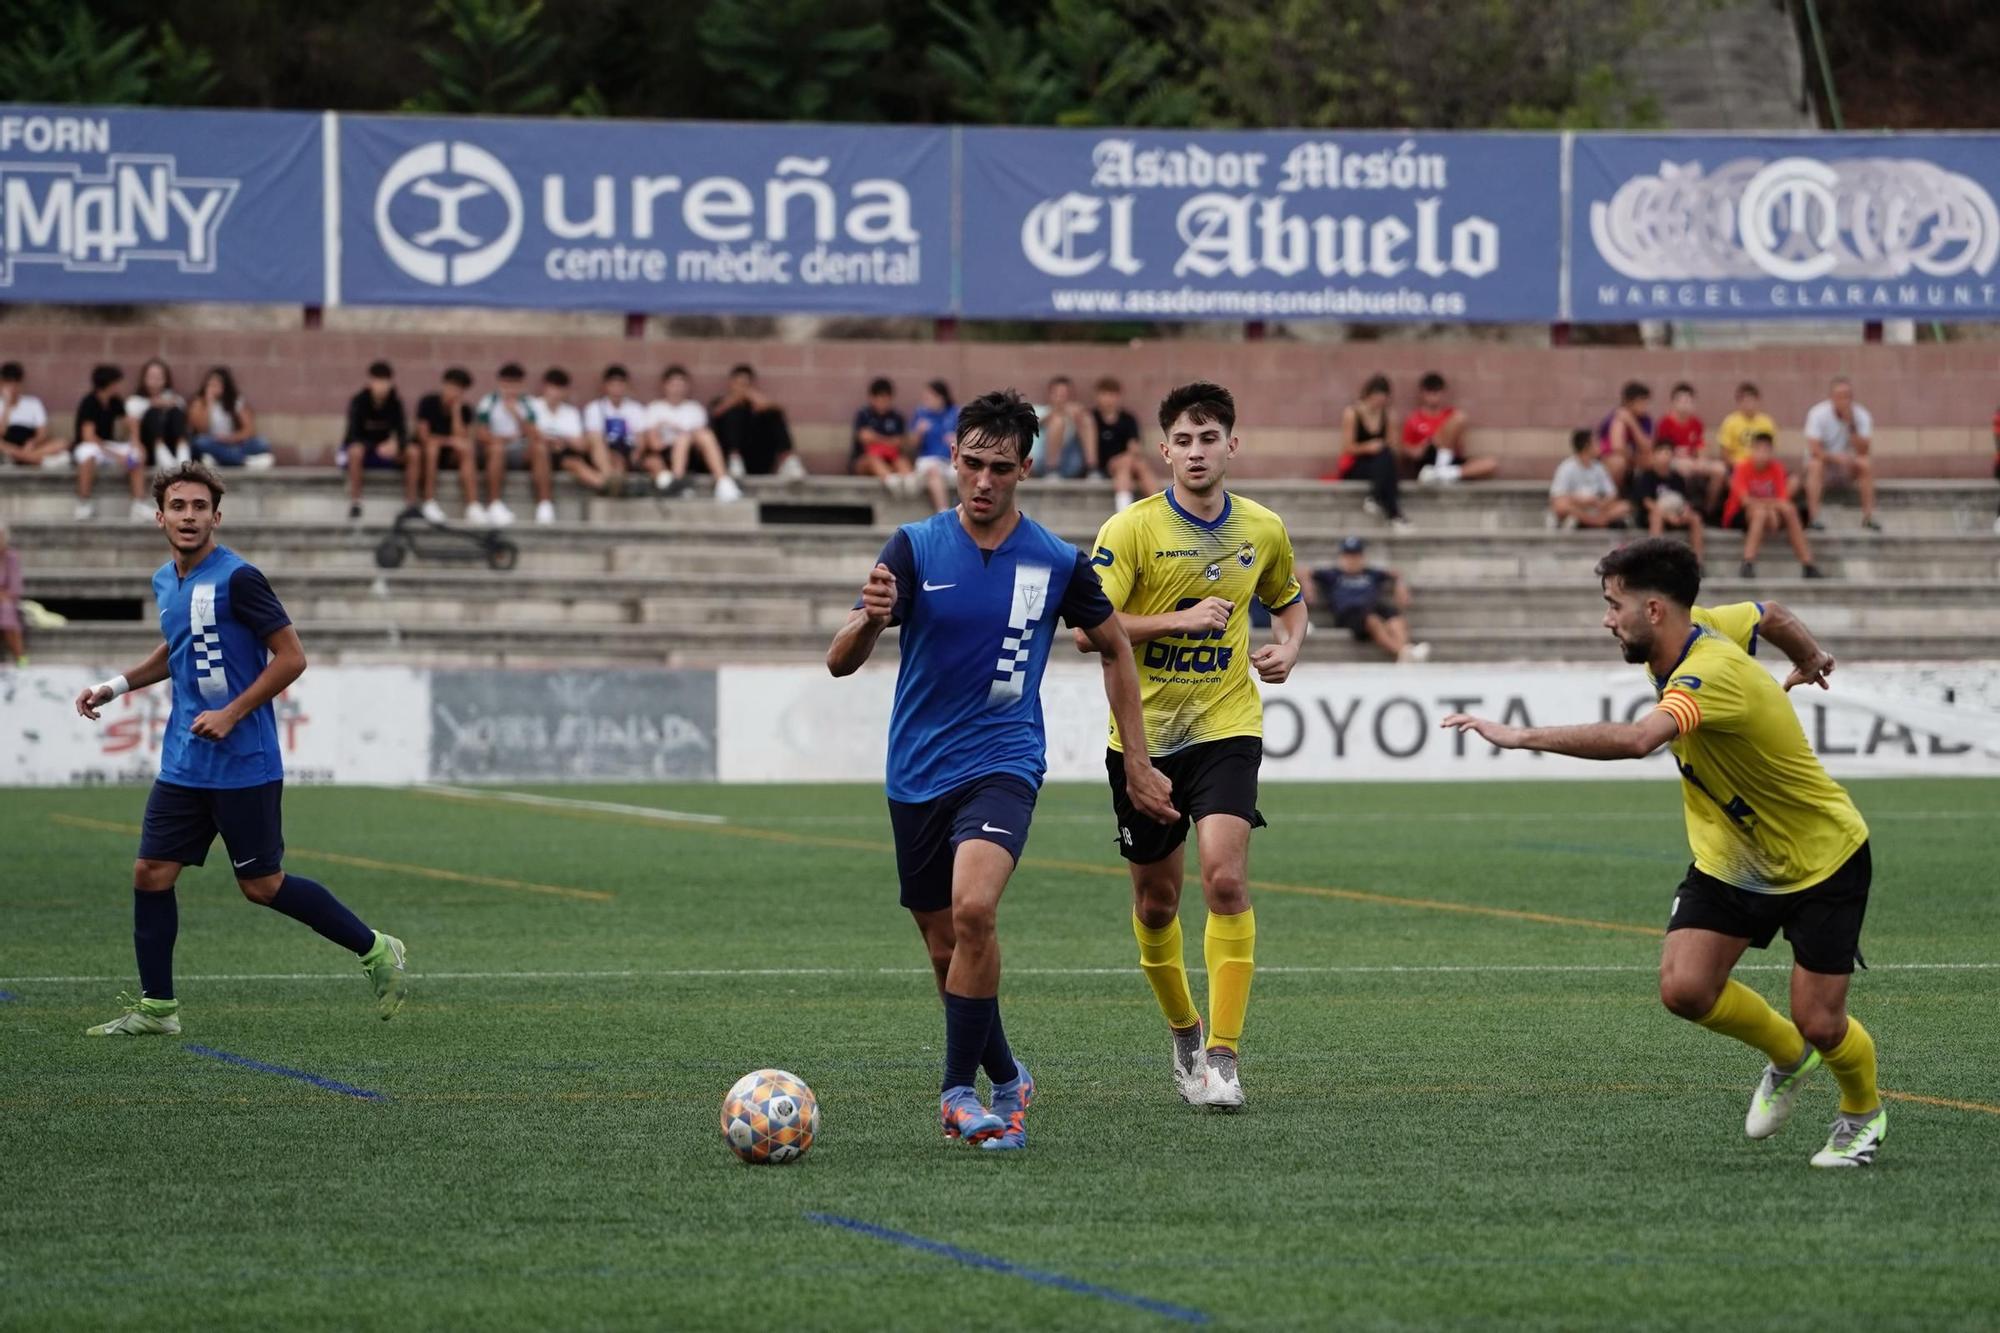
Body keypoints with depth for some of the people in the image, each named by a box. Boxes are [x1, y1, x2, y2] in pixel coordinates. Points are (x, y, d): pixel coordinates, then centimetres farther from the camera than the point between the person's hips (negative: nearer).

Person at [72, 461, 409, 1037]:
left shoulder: (237, 579, -15)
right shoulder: (165, 581, 10)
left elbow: (291, 657, -15)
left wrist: (231, 715, -19)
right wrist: (117, 685, 18)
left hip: (243, 766, -7)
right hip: (183, 765, 7)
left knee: (262, 886, -1)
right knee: (151, 874, 2)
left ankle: (376, 951, 14)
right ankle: (156, 1007, 10)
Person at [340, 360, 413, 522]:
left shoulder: (395, 403, -8)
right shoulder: (358, 402, -18)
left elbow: (402, 432, -14)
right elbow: (353, 435, -24)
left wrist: (396, 445, -40)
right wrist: (377, 447, -43)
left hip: (384, 449, 3)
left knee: (413, 453, -22)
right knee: (356, 451, -39)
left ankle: (411, 504, -19)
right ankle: (354, 504, -30)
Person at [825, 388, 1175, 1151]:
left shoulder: (1056, 563, -3)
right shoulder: (913, 549, -4)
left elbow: (1114, 647, 14)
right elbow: (841, 662, -11)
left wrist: (1137, 762, 12)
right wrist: (871, 618, -34)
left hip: (1003, 763, -2)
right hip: (917, 773, 2)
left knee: (973, 909, -27)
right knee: (945, 948, 8)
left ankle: (959, 1092, -16)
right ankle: (1005, 1080, 31)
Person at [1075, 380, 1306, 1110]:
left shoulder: (1263, 530, 3)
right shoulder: (1132, 529, -9)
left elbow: (1289, 601, 23)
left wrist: (1287, 648, 2)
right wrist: (1183, 620, -21)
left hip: (1226, 728, 0)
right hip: (1144, 734, 0)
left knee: (1225, 879, -18)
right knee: (1156, 898, 11)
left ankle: (1222, 1054, -15)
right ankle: (1183, 1031, 34)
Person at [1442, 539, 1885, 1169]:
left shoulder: (1710, 673, -35)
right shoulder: (1696, 629, -8)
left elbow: (1635, 740, -53)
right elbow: (1769, 615, 14)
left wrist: (1524, 736, -53)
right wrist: (1810, 655, 35)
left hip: (1820, 861, -8)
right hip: (1729, 859, 8)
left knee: (1820, 1025, -5)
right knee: (1684, 988, -10)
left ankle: (1863, 1113, 30)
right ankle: (1787, 1058, 21)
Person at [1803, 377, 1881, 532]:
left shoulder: (1861, 416, -10)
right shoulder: (1818, 414, -16)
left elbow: (1863, 451, -20)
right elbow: (1814, 450, -24)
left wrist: (1851, 425, -30)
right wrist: (1837, 457, -38)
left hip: (1848, 468, 2)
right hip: (1825, 461, -2)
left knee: (1866, 464, -28)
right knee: (1815, 465, -35)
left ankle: (1868, 516, -23)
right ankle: (1813, 517, -37)